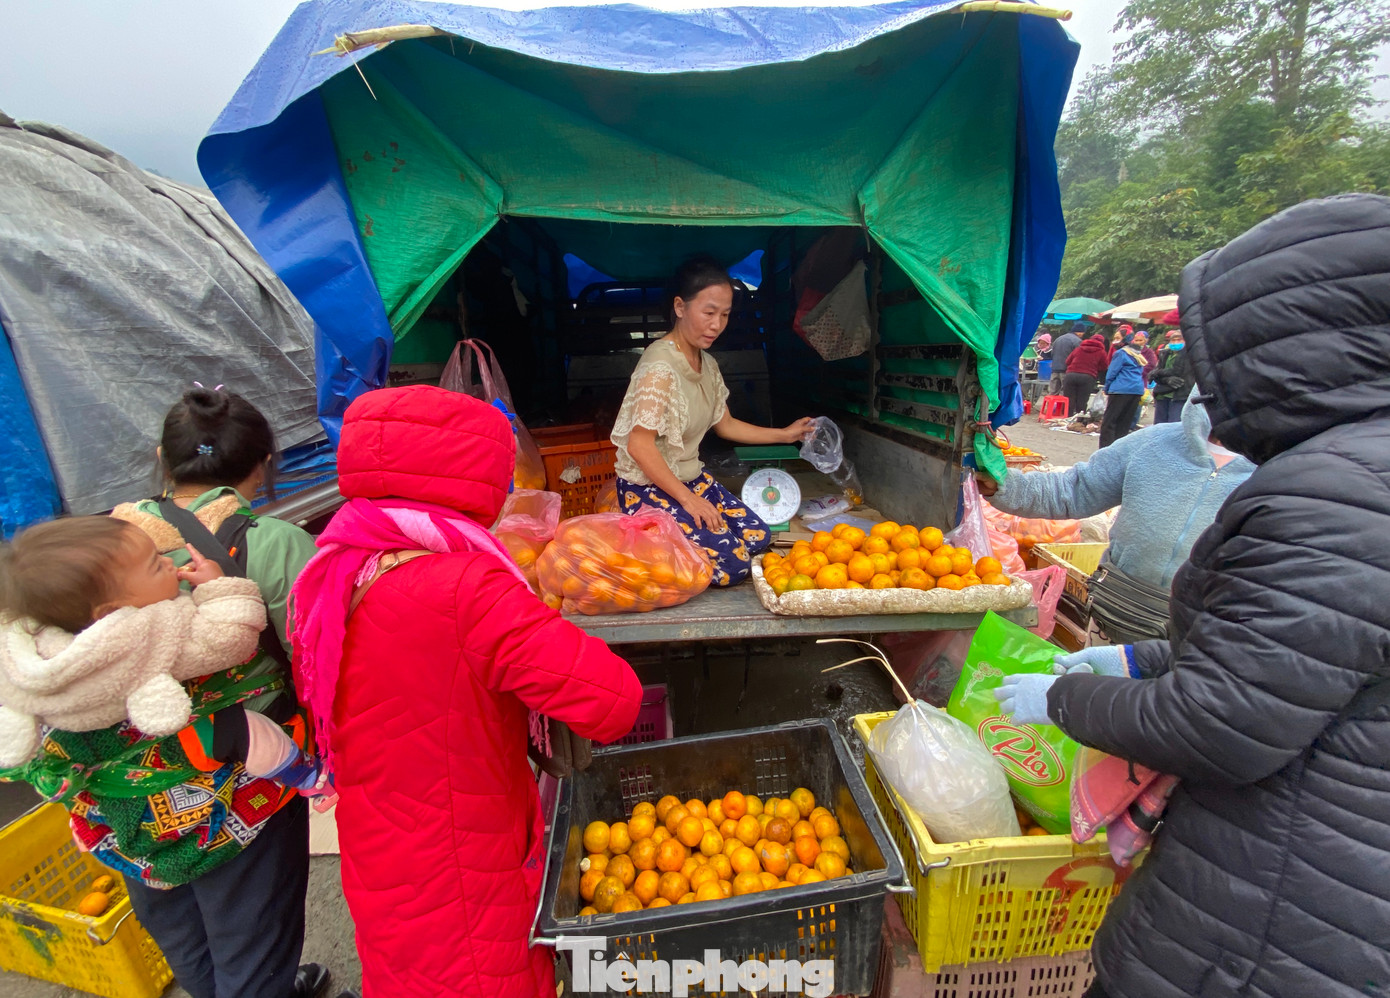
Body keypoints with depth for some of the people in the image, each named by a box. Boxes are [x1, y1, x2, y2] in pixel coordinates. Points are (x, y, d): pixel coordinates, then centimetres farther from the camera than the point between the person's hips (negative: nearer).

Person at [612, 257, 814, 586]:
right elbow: (639, 446, -24)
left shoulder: (708, 364, 7)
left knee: (758, 537, 1)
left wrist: (784, 434, 17)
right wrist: (688, 499, -20)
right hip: (650, 488, -9)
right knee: (731, 562, -16)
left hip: (692, 478, 9)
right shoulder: (660, 366, -22)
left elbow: (725, 424, 17)